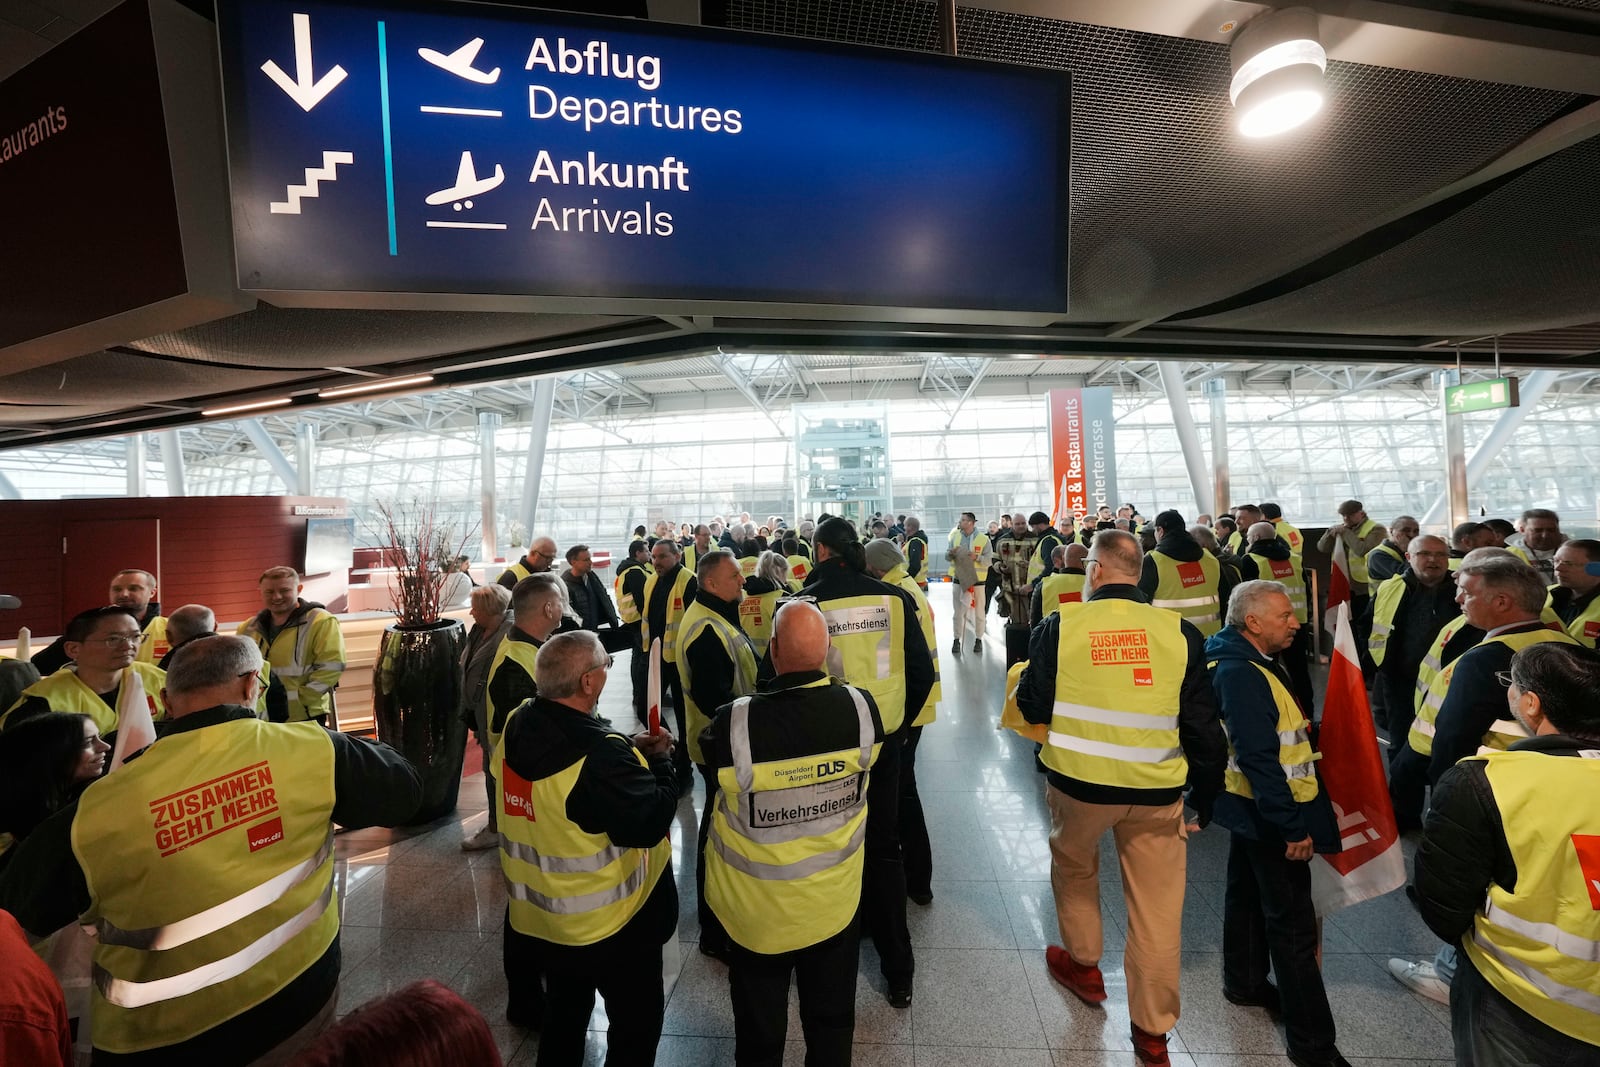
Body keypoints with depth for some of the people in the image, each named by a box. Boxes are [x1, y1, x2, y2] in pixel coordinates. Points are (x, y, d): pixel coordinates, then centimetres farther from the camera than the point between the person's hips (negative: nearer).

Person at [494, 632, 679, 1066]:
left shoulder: (517, 726, -8)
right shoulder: (601, 753, -35)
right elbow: (650, 823, -28)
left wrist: (629, 750, -4)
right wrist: (660, 760, -14)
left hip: (540, 909, 8)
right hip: (608, 920, -8)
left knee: (565, 1001, 31)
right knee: (636, 1019, 17)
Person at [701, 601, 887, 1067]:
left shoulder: (735, 723, -31)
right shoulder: (862, 707, -21)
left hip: (758, 906, -2)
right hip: (834, 898, 2)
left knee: (759, 1028, 25)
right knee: (832, 1019, 27)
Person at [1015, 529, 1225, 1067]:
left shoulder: (1059, 627, -13)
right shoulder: (1179, 631, -7)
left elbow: (1031, 707, -5)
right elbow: (1202, 724, -2)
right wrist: (1206, 794, 11)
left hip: (1078, 781, -1)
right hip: (1157, 789, 2)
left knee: (1074, 870, 28)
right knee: (1157, 907, 17)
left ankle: (1083, 964, 47)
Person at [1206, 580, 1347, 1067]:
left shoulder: (1250, 663, 5)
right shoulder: (1242, 674, -27)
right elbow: (1259, 759, -28)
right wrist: (1292, 826, -24)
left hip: (1253, 808, 10)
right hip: (1270, 812, -10)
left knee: (1249, 894, 22)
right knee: (1293, 922, 2)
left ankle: (1244, 982, 40)